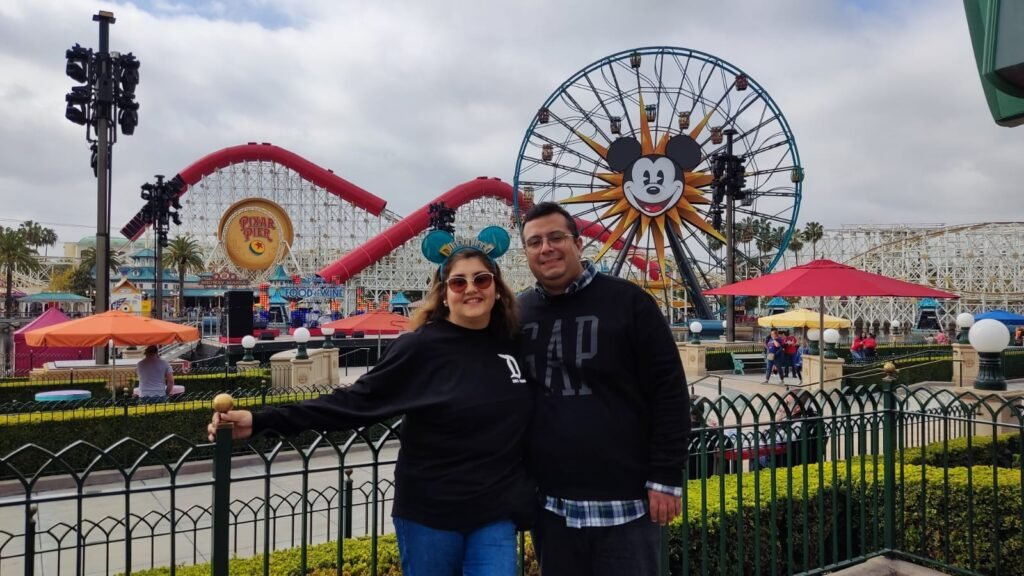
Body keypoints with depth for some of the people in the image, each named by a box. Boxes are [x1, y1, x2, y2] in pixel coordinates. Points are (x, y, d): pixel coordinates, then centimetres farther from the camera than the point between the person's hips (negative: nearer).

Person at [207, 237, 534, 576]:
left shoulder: (514, 342, 1)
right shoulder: (421, 347, -12)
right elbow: (356, 401, -15)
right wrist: (263, 421, -21)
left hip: (495, 514, 3)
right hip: (431, 513, -3)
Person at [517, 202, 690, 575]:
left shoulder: (627, 301, -7)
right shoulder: (517, 313, 5)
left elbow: (669, 391, -8)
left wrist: (666, 478, -10)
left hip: (624, 502, -4)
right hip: (550, 504, 4)